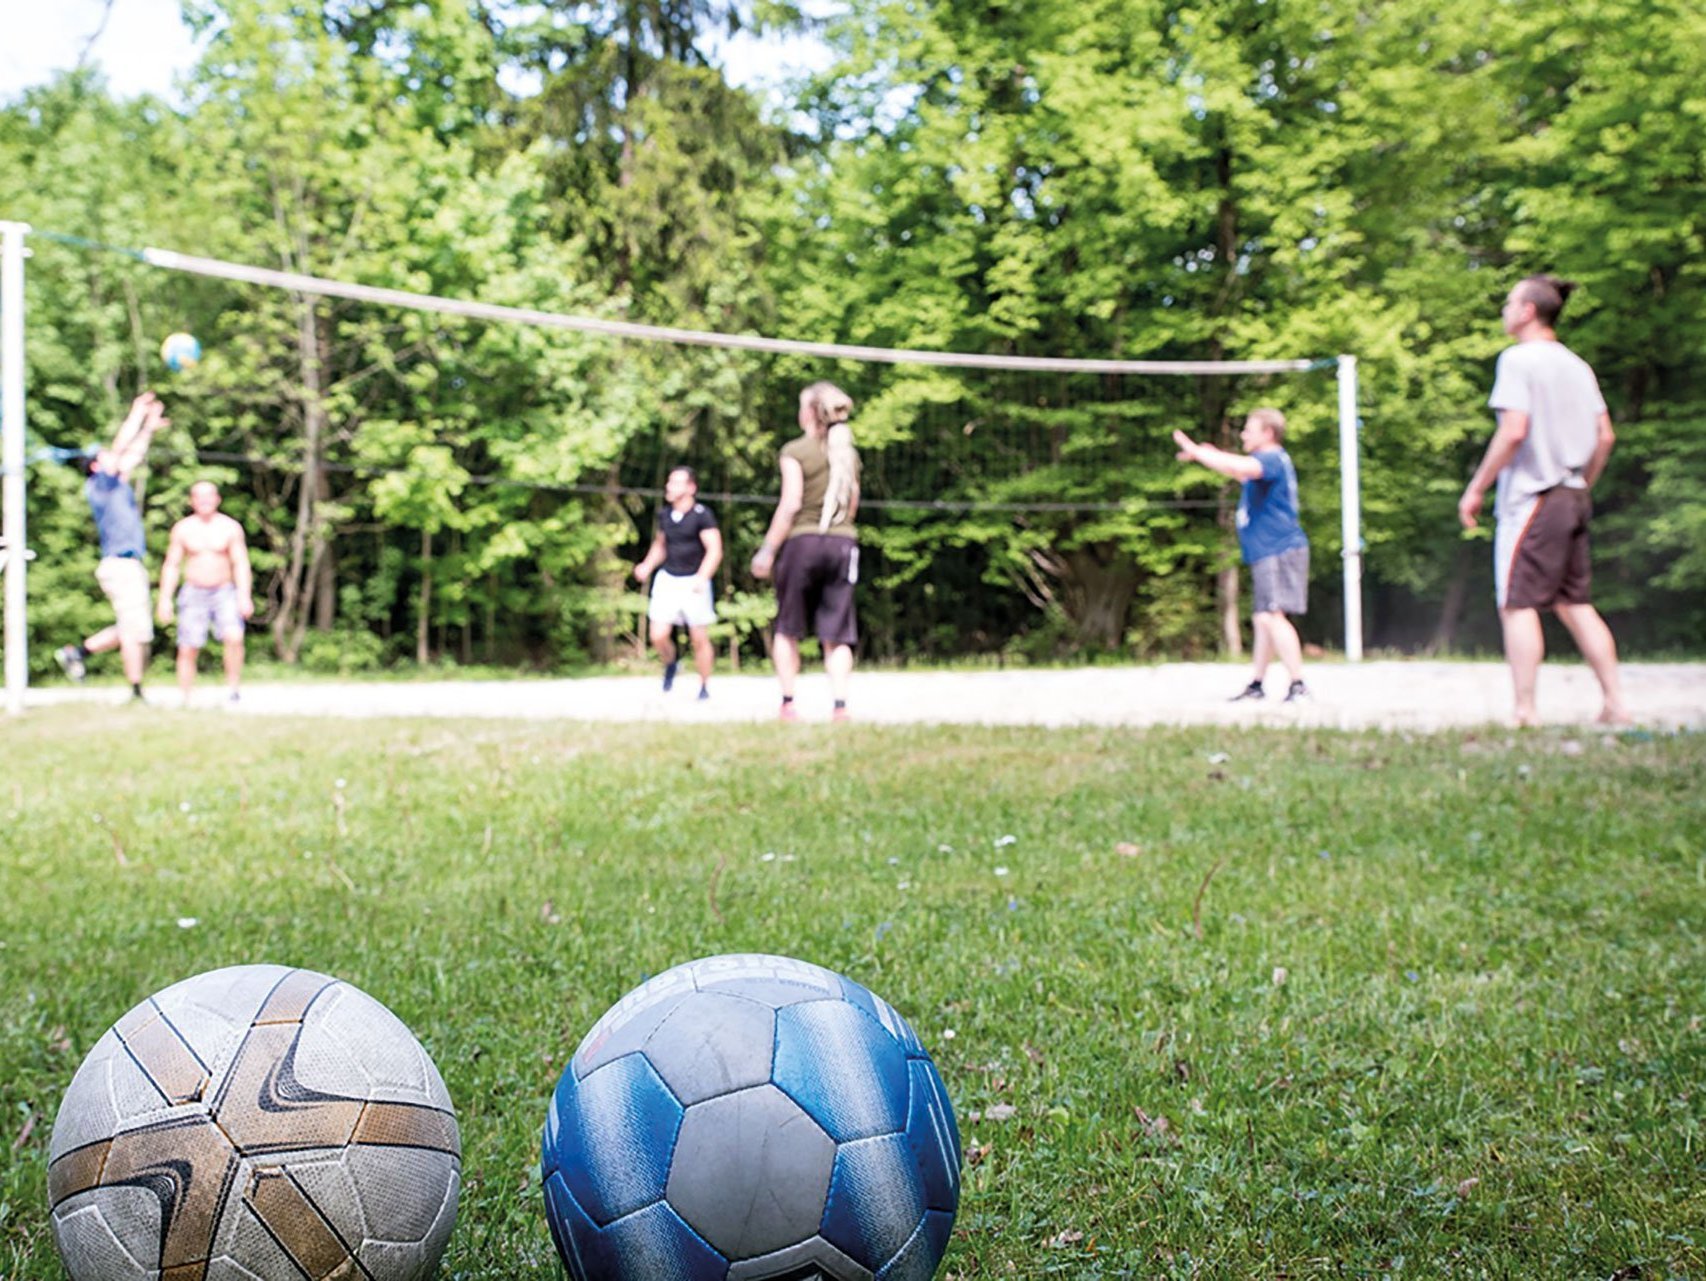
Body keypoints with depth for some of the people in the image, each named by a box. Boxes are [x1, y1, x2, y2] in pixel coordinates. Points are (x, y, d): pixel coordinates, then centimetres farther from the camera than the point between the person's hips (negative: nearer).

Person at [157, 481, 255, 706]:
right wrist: (165, 599, 0)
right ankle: (185, 701, 8)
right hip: (194, 593, 1)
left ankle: (232, 688, -18)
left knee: (233, 636, -25)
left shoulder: (230, 527, 2)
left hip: (224, 592, -1)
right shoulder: (182, 529, 5)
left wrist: (245, 596, -12)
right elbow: (171, 566, 7)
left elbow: (241, 564, -1)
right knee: (187, 649, -2)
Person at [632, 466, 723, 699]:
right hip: (667, 579, 4)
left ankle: (705, 687, 17)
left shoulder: (702, 515, -11)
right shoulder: (664, 515, 8)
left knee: (699, 638, 1)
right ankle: (671, 664, 26)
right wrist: (647, 567, 7)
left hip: (694, 582, -4)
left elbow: (715, 550, -16)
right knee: (658, 636, -5)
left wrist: (702, 577, -30)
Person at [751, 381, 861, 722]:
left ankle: (788, 702, 8)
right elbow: (852, 506, 14)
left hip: (802, 541, -4)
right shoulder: (849, 453, 11)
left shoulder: (795, 451, -6)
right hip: (843, 543, 4)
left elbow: (790, 504, -12)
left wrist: (768, 550, -9)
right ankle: (839, 704, -9)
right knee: (837, 635, 4)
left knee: (787, 630, 11)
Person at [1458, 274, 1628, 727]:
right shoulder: (1578, 365, 14)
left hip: (1531, 497, -8)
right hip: (1573, 500, 8)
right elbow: (1605, 436, 13)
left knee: (1518, 605, -4)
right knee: (1575, 604, 12)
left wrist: (1476, 487, -12)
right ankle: (1616, 704, 10)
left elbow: (1514, 431, -18)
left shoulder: (1518, 359, -9)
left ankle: (1525, 711, -7)